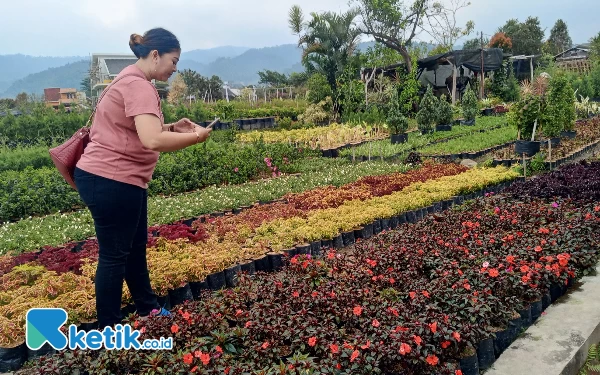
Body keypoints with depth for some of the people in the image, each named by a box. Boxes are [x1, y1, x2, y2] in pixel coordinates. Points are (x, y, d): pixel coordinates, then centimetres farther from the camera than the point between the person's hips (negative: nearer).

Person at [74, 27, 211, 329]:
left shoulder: (133, 81, 15)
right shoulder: (138, 85, -20)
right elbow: (152, 140, -33)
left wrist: (174, 128, 6)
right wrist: (196, 137, -19)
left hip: (120, 180, 11)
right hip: (110, 182, -11)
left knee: (136, 248, 19)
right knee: (114, 255, 2)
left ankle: (148, 309, 35)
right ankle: (108, 329, 17)